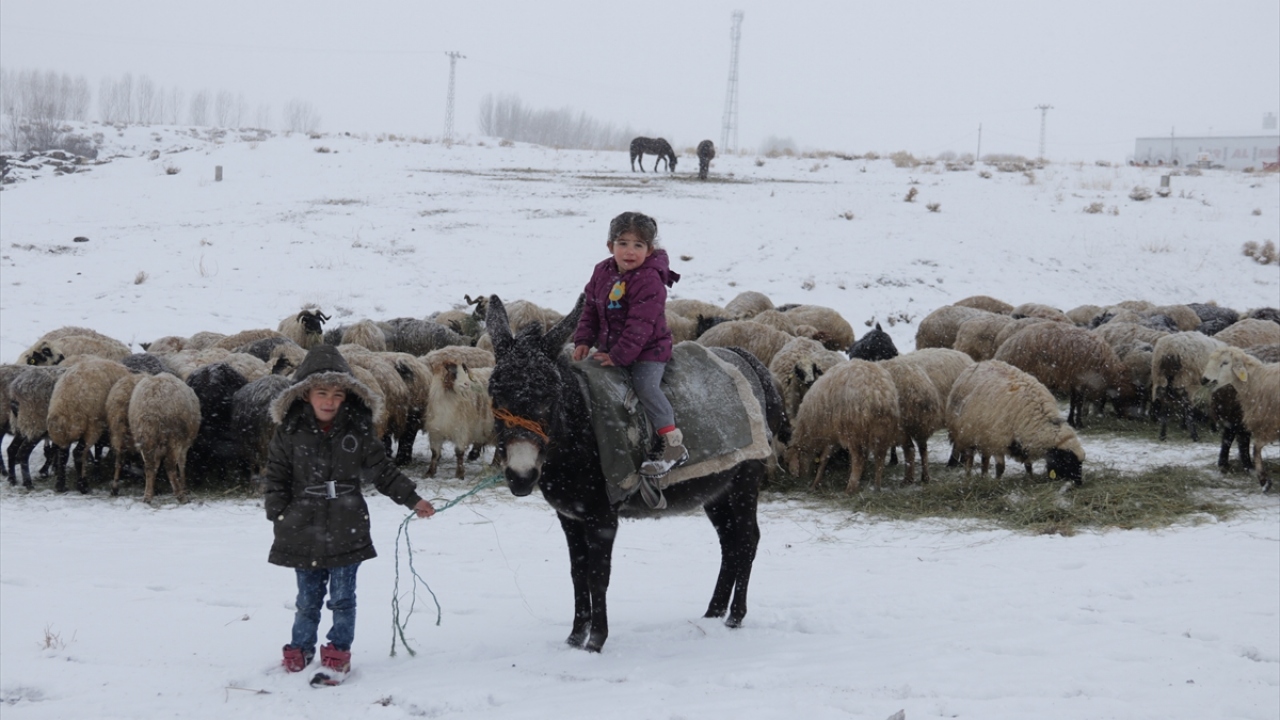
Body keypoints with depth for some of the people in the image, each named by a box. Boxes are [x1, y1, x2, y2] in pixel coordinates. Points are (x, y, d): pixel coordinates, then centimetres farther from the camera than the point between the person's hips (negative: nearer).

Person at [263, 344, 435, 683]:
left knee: (342, 597, 4)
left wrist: (412, 499, 3)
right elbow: (276, 476, 3)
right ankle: (300, 648, 26)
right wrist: (279, 515, -4)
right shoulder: (289, 431, -3)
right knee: (308, 598, 10)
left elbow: (382, 470, 7)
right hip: (304, 531, 0)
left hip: (347, 531, 0)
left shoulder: (358, 429, 0)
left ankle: (338, 653, 15)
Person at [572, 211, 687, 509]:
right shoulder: (602, 272, 3)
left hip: (648, 350, -8)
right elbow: (590, 309, 13)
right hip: (610, 347, 8)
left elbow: (640, 325, -23)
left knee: (645, 384, -26)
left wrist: (619, 355, -24)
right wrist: (583, 341, 2)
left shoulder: (650, 281, -20)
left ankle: (673, 443, -25)